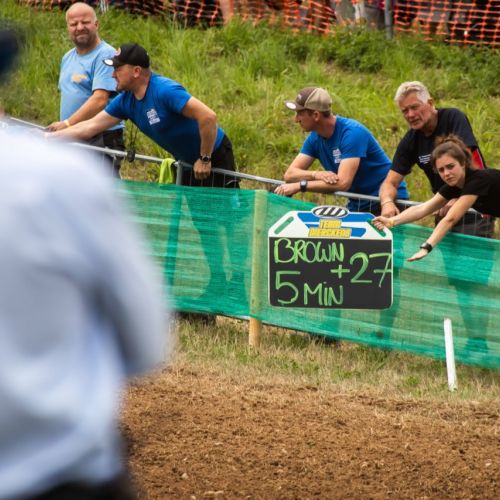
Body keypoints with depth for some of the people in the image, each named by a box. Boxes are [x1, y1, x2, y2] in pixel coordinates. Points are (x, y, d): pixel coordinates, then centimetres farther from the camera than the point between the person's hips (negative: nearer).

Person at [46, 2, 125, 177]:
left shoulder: (105, 56, -11)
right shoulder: (68, 58, 17)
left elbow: (100, 100, -21)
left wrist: (67, 124, -27)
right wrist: (60, 128, 14)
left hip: (102, 140, -9)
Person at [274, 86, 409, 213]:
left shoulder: (352, 133, -20)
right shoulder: (315, 137, 5)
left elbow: (343, 183, -27)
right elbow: (290, 174, -1)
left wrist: (300, 185, -25)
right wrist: (316, 174, -23)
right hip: (357, 205, 8)